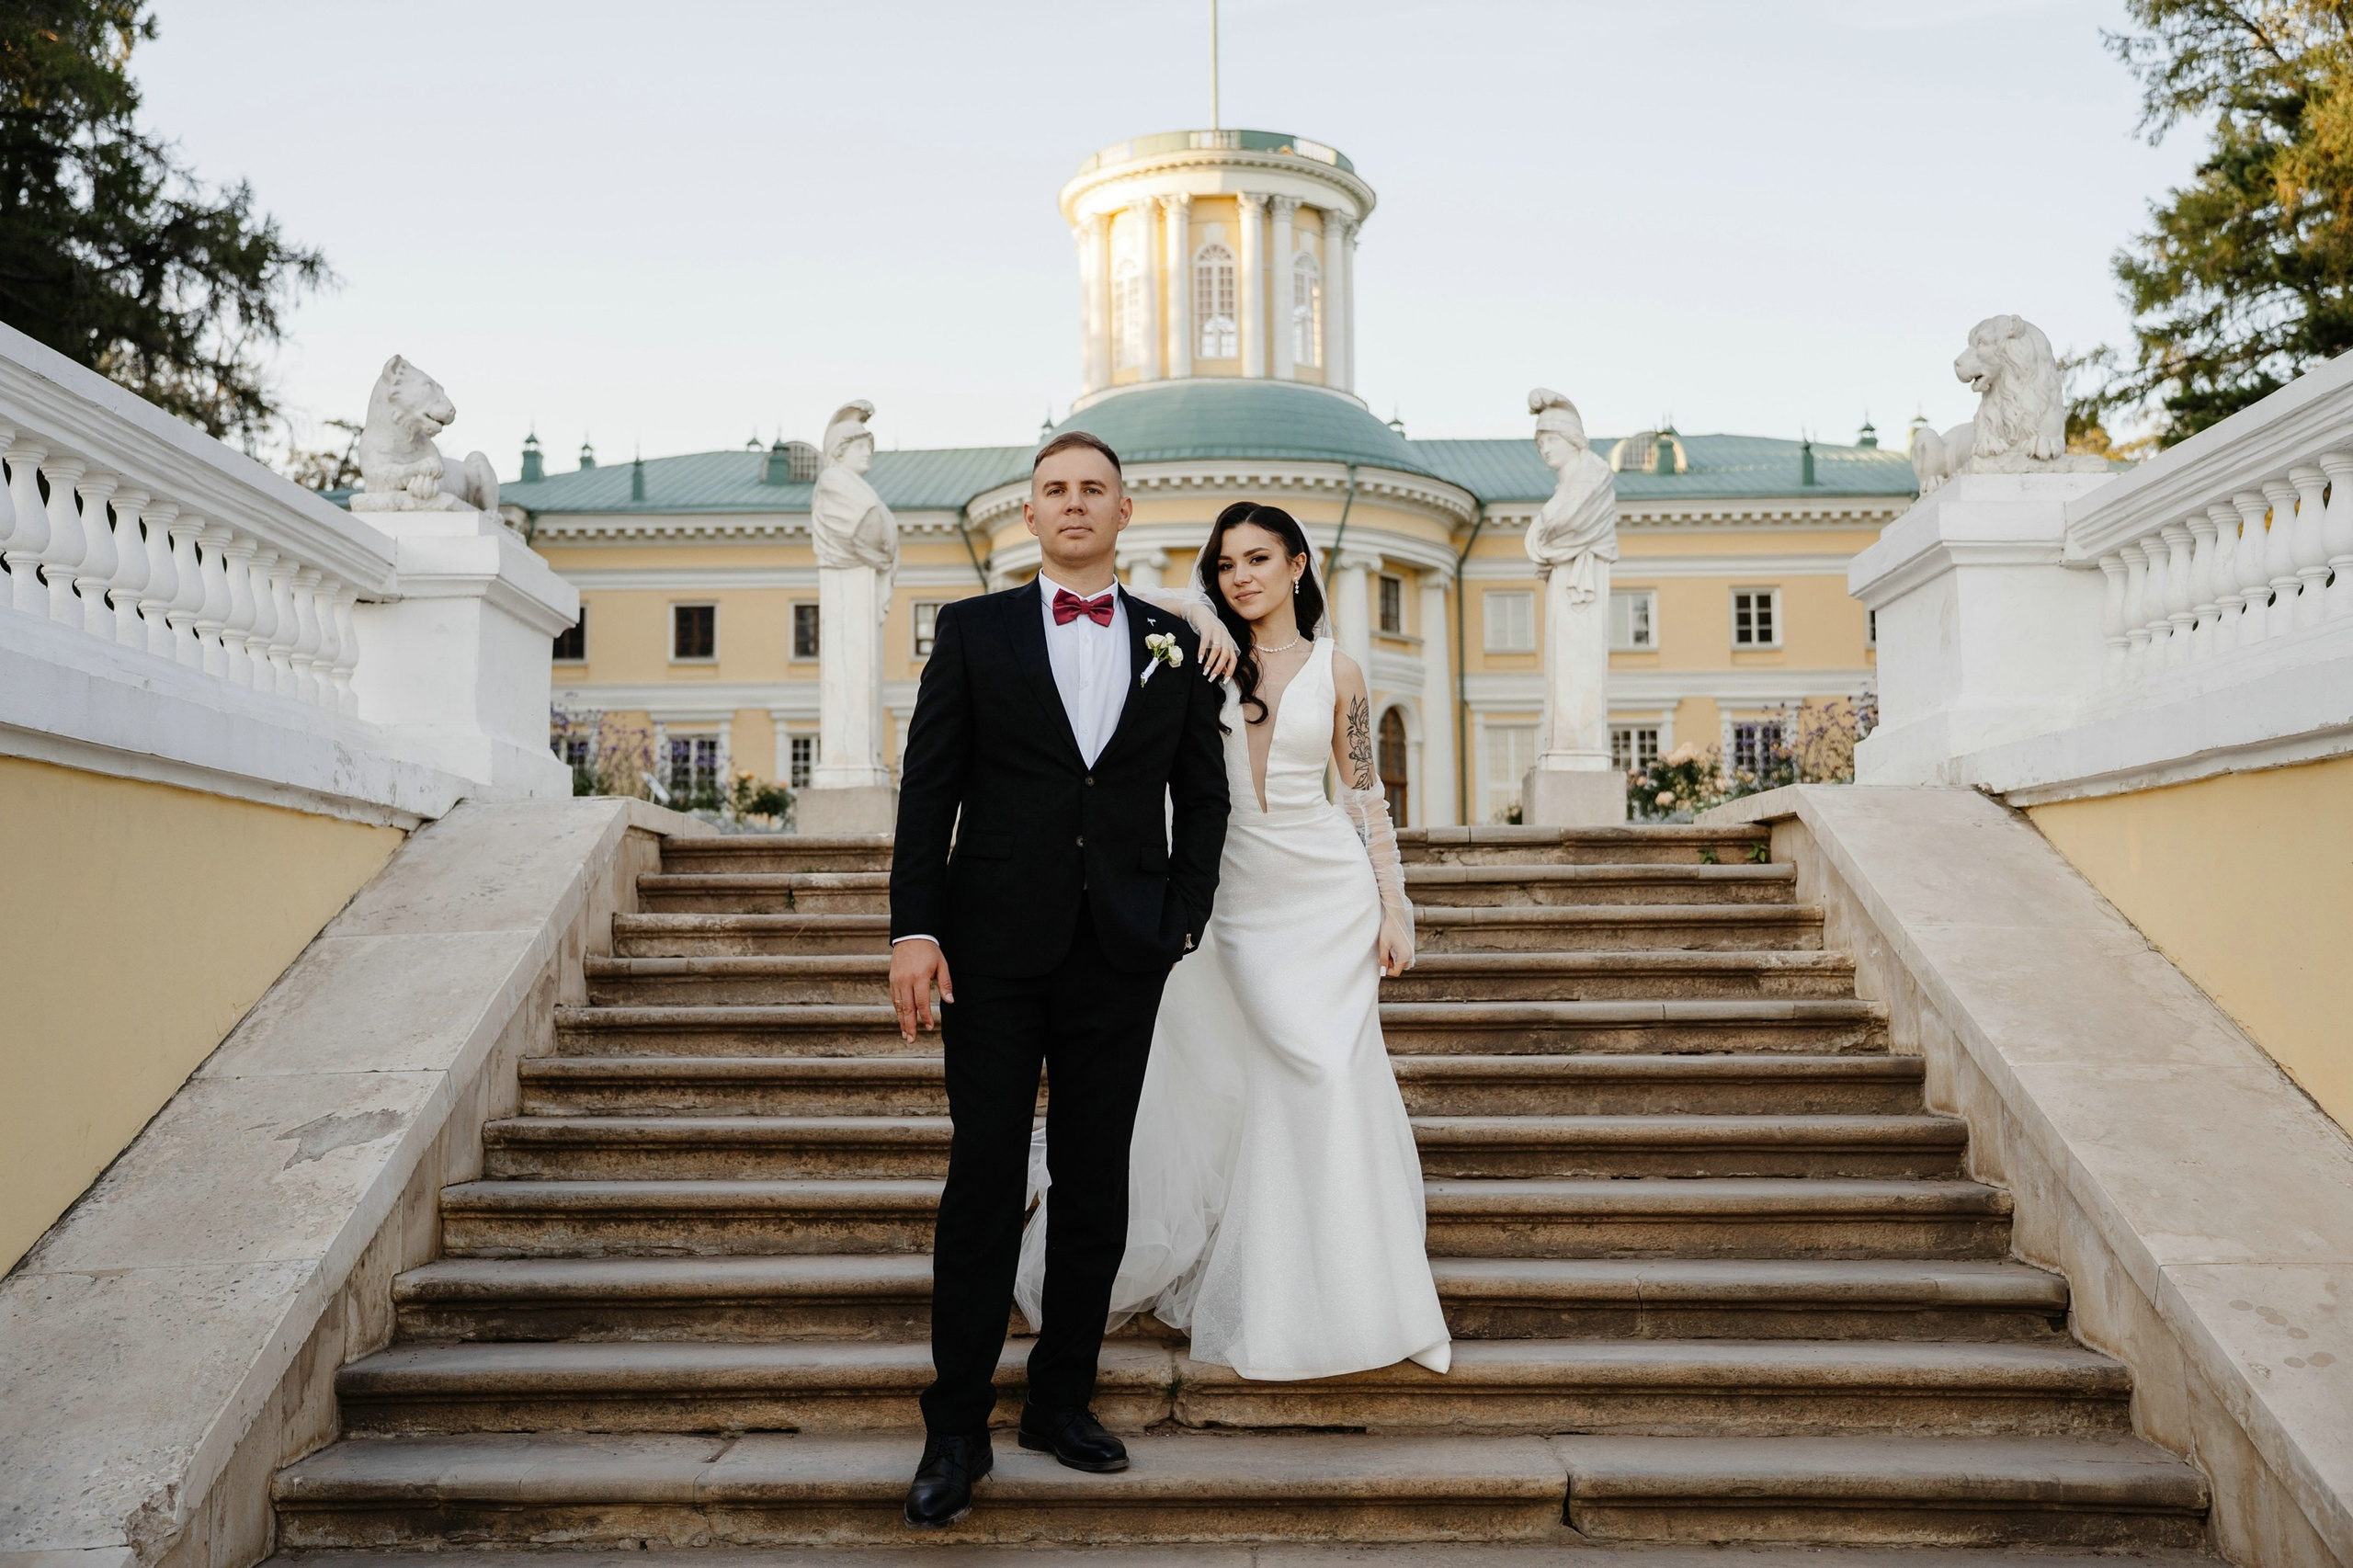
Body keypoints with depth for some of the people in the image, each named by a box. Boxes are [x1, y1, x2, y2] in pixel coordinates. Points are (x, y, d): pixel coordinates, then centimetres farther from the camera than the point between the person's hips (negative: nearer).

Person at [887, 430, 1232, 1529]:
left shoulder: (1175, 645, 10)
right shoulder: (973, 631, 4)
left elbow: (1201, 797, 11)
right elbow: (928, 788, 0)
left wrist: (1181, 922, 0)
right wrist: (914, 929, -8)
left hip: (1123, 954, 2)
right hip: (996, 946, -2)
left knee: (1095, 1187, 9)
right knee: (983, 1184, 1)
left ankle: (1062, 1400, 23)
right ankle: (957, 1429, 11)